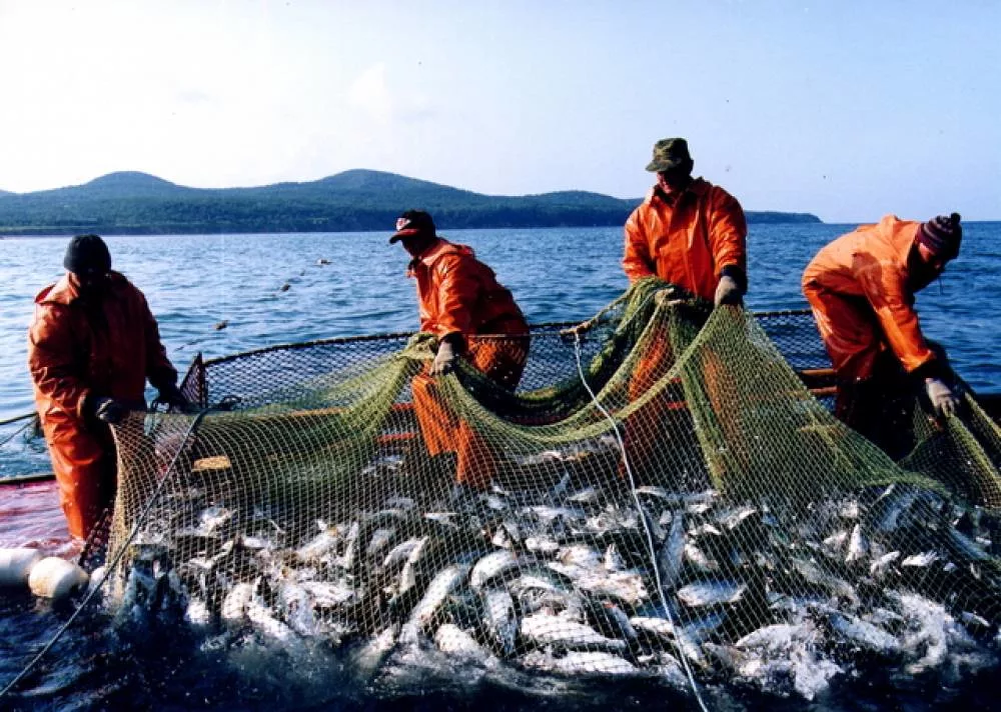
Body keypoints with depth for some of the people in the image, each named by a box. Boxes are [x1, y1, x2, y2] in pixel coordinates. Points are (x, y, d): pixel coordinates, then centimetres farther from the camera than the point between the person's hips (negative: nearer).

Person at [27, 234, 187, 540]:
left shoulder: (127, 295, -4)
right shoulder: (53, 313, -19)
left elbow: (150, 340, 7)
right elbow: (47, 373, -22)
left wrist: (164, 380, -8)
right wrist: (90, 403, -34)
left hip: (125, 407, 6)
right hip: (74, 417, -5)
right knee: (85, 487, 2)